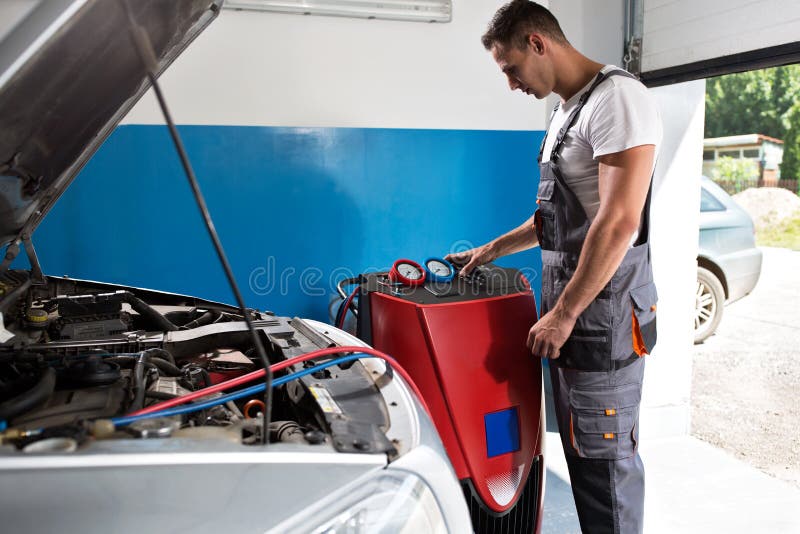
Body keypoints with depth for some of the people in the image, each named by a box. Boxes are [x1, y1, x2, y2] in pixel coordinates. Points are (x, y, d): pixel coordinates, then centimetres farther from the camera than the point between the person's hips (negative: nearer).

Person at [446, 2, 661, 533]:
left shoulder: (617, 98, -13)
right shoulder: (566, 112, 17)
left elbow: (619, 221, -22)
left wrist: (563, 314, -19)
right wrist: (491, 250, 25)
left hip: (604, 317, -9)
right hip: (569, 309, 9)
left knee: (605, 455, 1)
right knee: (580, 447, 17)